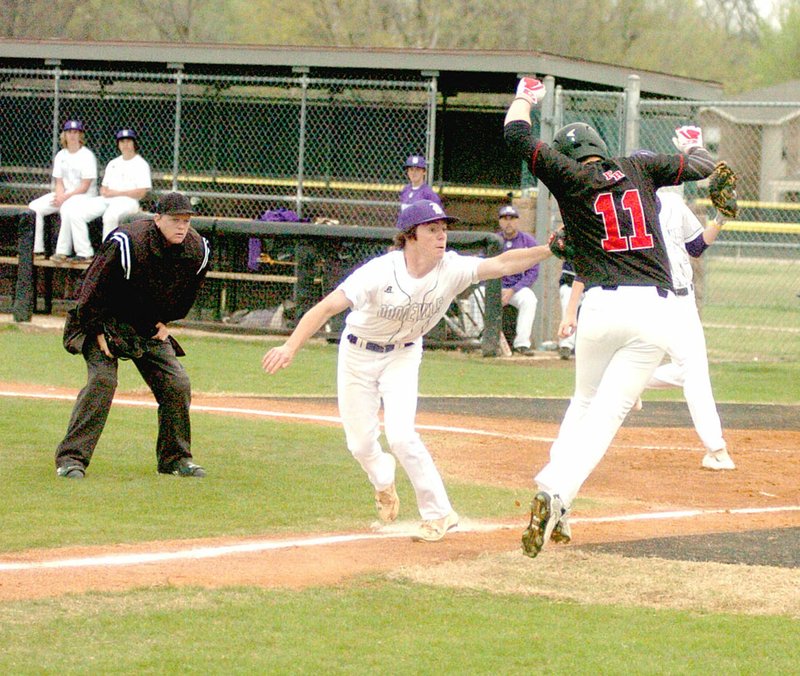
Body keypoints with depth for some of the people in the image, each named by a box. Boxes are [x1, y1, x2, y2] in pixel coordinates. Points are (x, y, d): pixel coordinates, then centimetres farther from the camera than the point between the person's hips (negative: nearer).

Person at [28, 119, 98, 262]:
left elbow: (85, 186, -14)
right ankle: (37, 250, -8)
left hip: (85, 196, -7)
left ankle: (62, 251, -37)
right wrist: (60, 196, -13)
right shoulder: (61, 156, 12)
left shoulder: (87, 156, -8)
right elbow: (59, 182, 10)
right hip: (63, 195, 7)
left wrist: (65, 198, -21)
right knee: (34, 207, -8)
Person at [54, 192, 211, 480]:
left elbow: (186, 293, 10)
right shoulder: (126, 244, -29)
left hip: (150, 327, 6)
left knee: (177, 383, -2)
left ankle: (175, 457, 14)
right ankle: (71, 458, -19)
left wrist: (165, 321, 8)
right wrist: (99, 331, -18)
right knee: (102, 380, -21)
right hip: (107, 320, -6)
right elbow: (93, 288, -21)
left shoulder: (197, 250, -11)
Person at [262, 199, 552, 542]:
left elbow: (500, 264, -30)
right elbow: (327, 307, -36)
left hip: (403, 355, 1)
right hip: (358, 355, -1)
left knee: (400, 435, -17)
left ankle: (438, 513, -2)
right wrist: (290, 347, -46)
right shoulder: (380, 272, -31)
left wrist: (549, 250, -44)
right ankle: (383, 481, 42)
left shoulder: (451, 269, -20)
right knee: (360, 443, 5)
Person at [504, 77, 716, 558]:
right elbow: (703, 166, 24)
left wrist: (526, 98, 26)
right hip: (657, 308, 1)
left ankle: (553, 492, 9)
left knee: (584, 403, 20)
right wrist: (693, 144, 46)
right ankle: (558, 492, -22)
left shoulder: (570, 178, 6)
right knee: (607, 413, -4)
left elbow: (517, 135, 6)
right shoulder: (640, 171, 13)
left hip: (603, 306, -1)